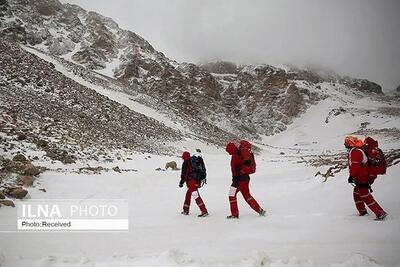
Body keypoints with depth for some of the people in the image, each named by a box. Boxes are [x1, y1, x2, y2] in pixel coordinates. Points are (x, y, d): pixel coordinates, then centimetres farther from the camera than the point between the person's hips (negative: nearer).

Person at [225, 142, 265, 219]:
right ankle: (259, 210, 17)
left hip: (240, 179, -9)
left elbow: (235, 170, -21)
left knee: (232, 195, 2)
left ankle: (234, 214, 5)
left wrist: (235, 181, -21)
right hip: (245, 178, 10)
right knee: (247, 195, 17)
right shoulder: (240, 155, 14)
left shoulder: (235, 157, -16)